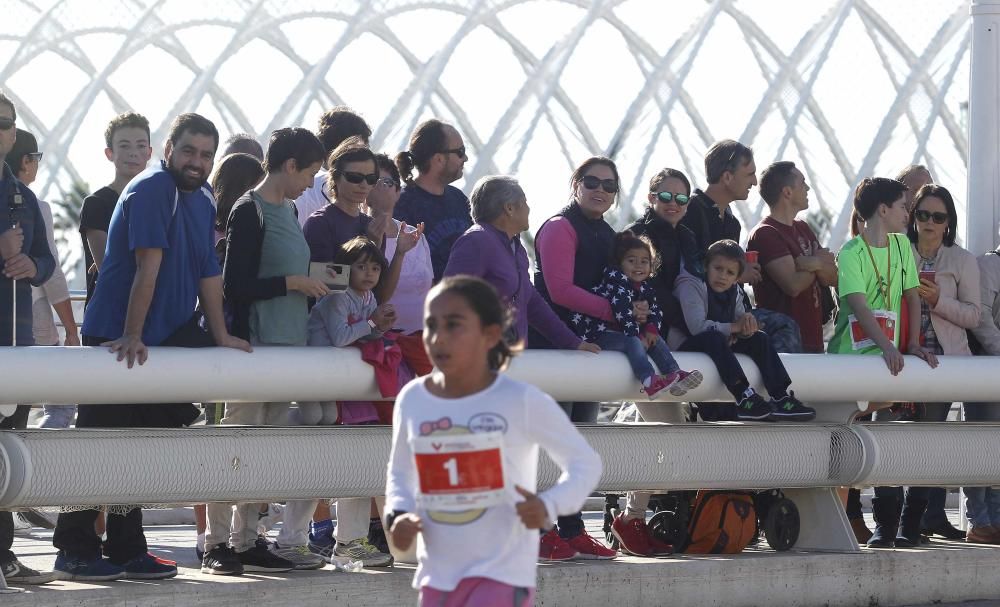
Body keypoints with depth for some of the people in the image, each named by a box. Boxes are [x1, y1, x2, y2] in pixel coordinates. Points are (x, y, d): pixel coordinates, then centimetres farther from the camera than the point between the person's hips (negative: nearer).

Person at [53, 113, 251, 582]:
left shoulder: (202, 202, 13)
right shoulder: (151, 190, -15)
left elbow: (208, 272, 17)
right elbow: (148, 266, -21)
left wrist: (221, 336, 13)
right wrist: (132, 337, -26)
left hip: (162, 341, 8)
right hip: (115, 340, -8)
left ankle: (127, 551, 14)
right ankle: (75, 551, -1)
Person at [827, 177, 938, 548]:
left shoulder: (900, 245, 12)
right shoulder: (851, 253, -7)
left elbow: (912, 297, 12)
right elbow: (859, 305, -18)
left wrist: (914, 344, -2)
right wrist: (887, 346, -31)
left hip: (889, 356, 5)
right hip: (850, 356, -5)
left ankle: (886, 525, 2)